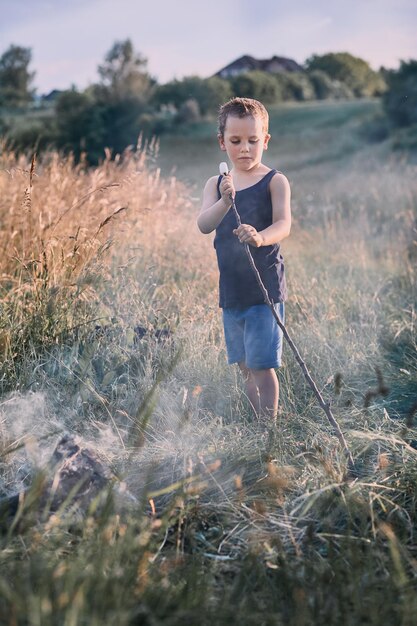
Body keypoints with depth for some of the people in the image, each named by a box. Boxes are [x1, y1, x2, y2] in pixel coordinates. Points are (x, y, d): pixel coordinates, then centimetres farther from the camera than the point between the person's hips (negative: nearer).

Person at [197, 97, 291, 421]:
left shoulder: (274, 181, -5)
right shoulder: (216, 184, 7)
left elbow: (284, 224, -19)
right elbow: (203, 225, -9)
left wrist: (260, 237, -41)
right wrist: (224, 202, -29)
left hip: (266, 287, -5)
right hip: (231, 289, 5)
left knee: (263, 365, -7)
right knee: (246, 367, 15)